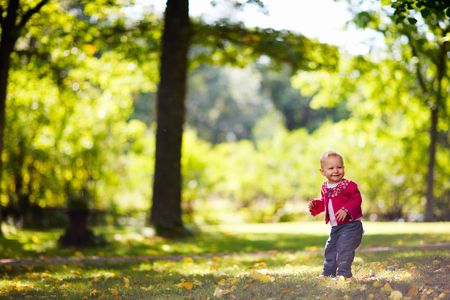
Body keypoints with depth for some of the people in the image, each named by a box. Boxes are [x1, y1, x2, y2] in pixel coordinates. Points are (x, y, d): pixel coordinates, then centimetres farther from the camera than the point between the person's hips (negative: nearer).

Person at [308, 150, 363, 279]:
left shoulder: (349, 185, -14)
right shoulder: (325, 188, 9)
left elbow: (356, 200, -17)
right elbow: (323, 202, 22)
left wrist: (346, 210, -30)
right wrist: (315, 204, 3)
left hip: (350, 224, -8)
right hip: (335, 226, 8)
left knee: (344, 248, -15)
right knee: (330, 249, 15)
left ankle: (344, 273, -7)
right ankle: (328, 273, 28)